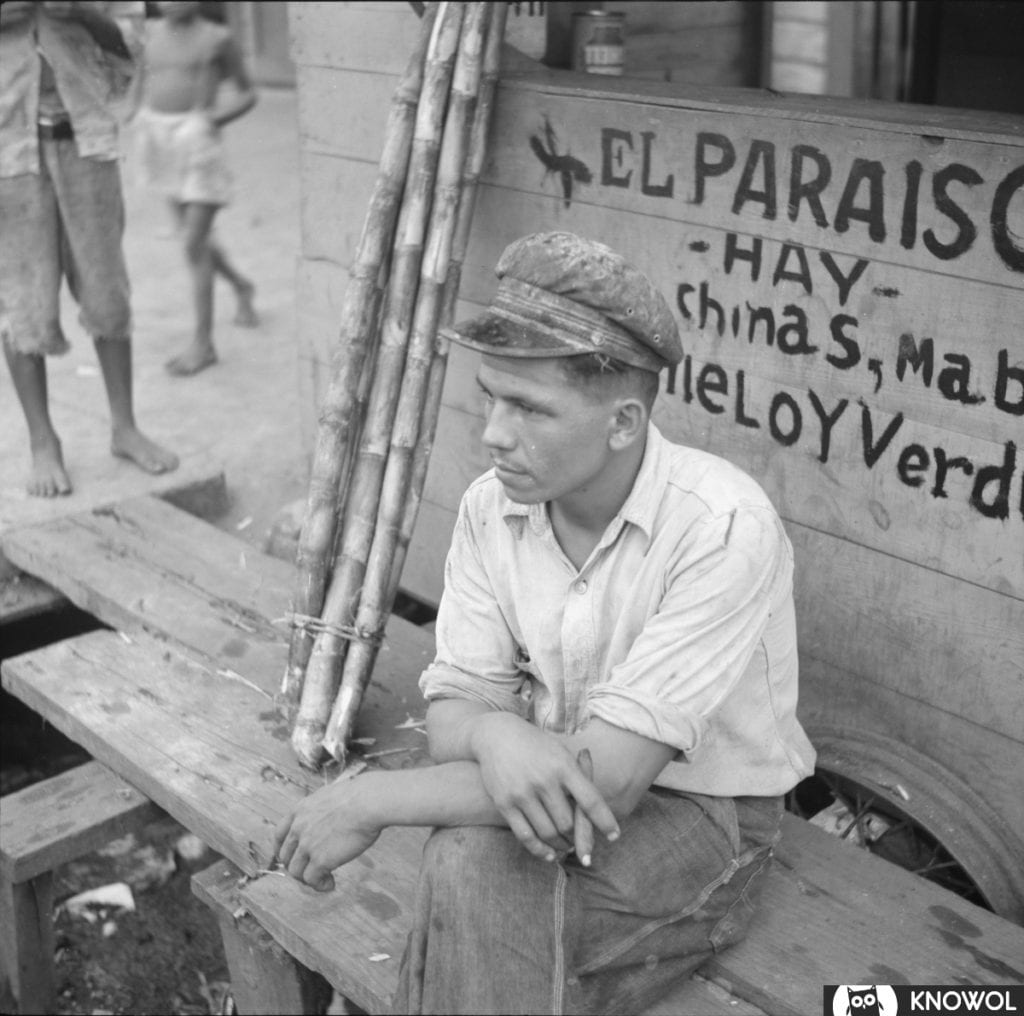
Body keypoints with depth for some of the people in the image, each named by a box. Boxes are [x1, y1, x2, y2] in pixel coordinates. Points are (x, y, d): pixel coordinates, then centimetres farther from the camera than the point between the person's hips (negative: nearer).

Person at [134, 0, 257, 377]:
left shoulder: (218, 38, -4)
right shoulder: (157, 32, 11)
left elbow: (247, 94, 2)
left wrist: (212, 118, -13)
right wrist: (144, 113, 7)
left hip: (198, 143, -6)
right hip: (162, 144, 6)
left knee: (194, 245, -7)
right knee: (194, 235, 16)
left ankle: (203, 342, 0)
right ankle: (240, 285, 42)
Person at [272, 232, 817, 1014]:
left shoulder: (724, 529, -27)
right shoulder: (491, 509, -7)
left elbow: (610, 775, -29)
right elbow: (454, 707, -6)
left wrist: (373, 800, -27)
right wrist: (496, 735, -32)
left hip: (701, 811, -4)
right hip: (550, 793, 5)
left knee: (476, 884, -29)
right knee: (467, 870, -26)